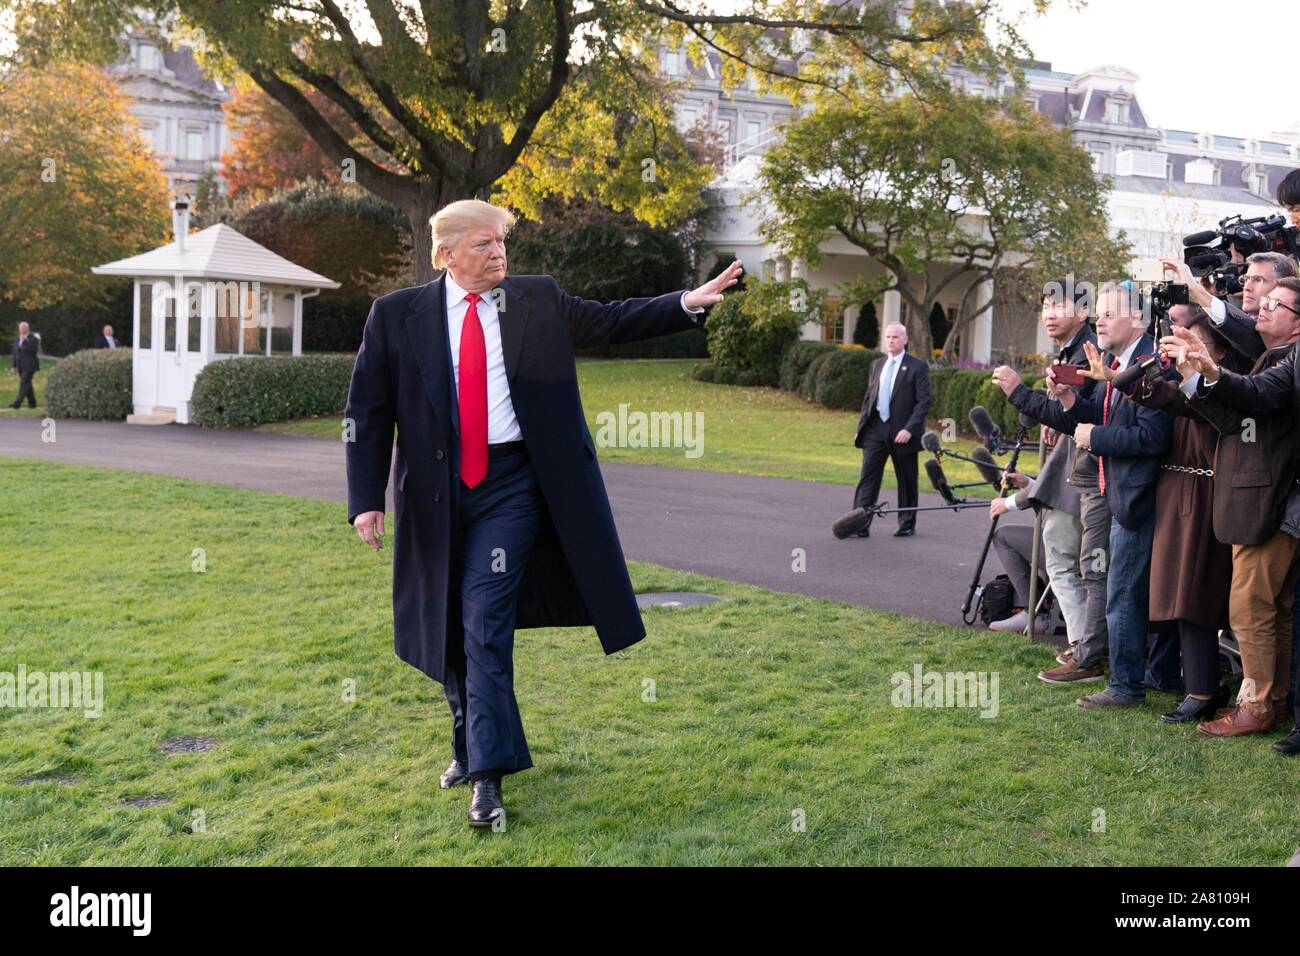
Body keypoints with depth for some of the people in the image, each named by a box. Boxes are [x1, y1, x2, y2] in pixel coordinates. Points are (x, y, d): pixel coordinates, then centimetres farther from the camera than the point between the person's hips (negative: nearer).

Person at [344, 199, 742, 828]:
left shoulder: (538, 299, 4)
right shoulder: (397, 315, 0)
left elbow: (610, 321, 10)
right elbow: (367, 412, 1)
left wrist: (687, 302, -2)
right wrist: (367, 499, -7)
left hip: (512, 486, -1)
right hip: (436, 491, 2)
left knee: (486, 625, -9)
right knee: (448, 627, 13)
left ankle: (487, 775, -3)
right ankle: (469, 746, 34)